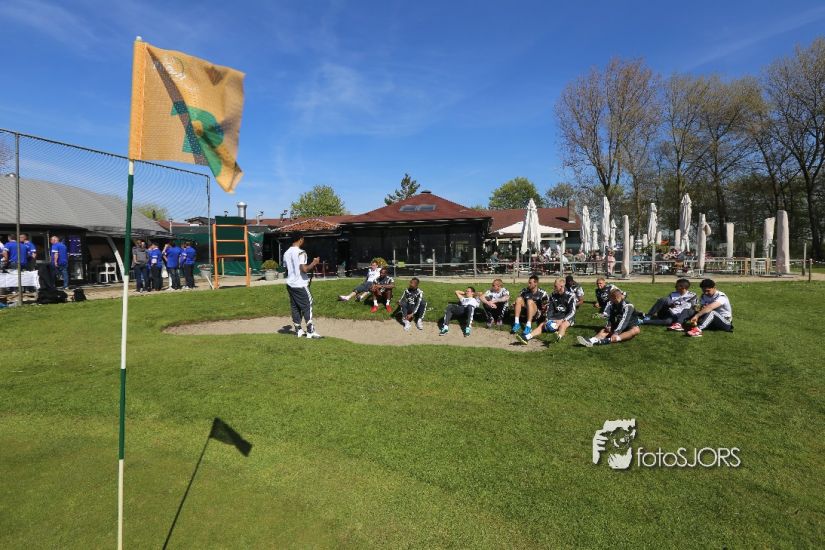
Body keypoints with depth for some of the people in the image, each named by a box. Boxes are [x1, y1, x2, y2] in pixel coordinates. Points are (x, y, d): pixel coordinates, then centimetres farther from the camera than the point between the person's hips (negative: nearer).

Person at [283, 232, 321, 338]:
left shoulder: (286, 253, 10)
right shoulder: (301, 253, -15)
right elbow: (304, 269, -23)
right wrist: (314, 263, -9)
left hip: (290, 284, 8)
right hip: (300, 285, -8)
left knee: (294, 307, 11)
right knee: (307, 306, -3)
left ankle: (298, 330, 16)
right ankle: (310, 331, -4)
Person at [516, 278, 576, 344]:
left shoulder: (570, 296, -9)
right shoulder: (553, 295, 6)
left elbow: (572, 312, -13)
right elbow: (550, 309, 9)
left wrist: (562, 320, -25)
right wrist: (548, 319, -10)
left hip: (567, 317, -4)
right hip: (556, 317, 4)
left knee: (562, 325, -38)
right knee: (542, 324, -18)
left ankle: (558, 337, -71)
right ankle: (526, 337, -39)